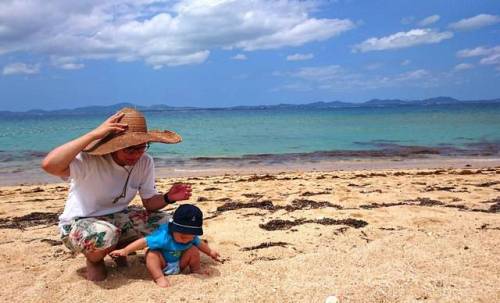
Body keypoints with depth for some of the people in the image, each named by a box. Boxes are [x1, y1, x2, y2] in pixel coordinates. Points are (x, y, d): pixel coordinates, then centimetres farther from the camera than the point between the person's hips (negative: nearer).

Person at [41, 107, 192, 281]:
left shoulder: (145, 162, -12)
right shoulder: (89, 160, -29)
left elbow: (150, 202, -3)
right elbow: (49, 165, -47)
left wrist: (168, 198, -26)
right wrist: (93, 134, -45)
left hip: (116, 218, 6)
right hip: (77, 225, -5)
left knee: (162, 222, -11)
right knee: (106, 234, -38)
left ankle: (119, 248, 12)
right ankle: (94, 259, -1)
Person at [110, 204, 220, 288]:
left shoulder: (192, 237, -16)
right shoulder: (163, 237, -37)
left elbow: (200, 243, 8)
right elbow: (144, 241, -37)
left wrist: (210, 251, 20)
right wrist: (125, 251, -38)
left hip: (179, 264, 4)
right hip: (162, 264, -4)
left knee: (193, 250, -17)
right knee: (151, 254, -33)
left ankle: (196, 270, 2)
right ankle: (159, 278, -37)